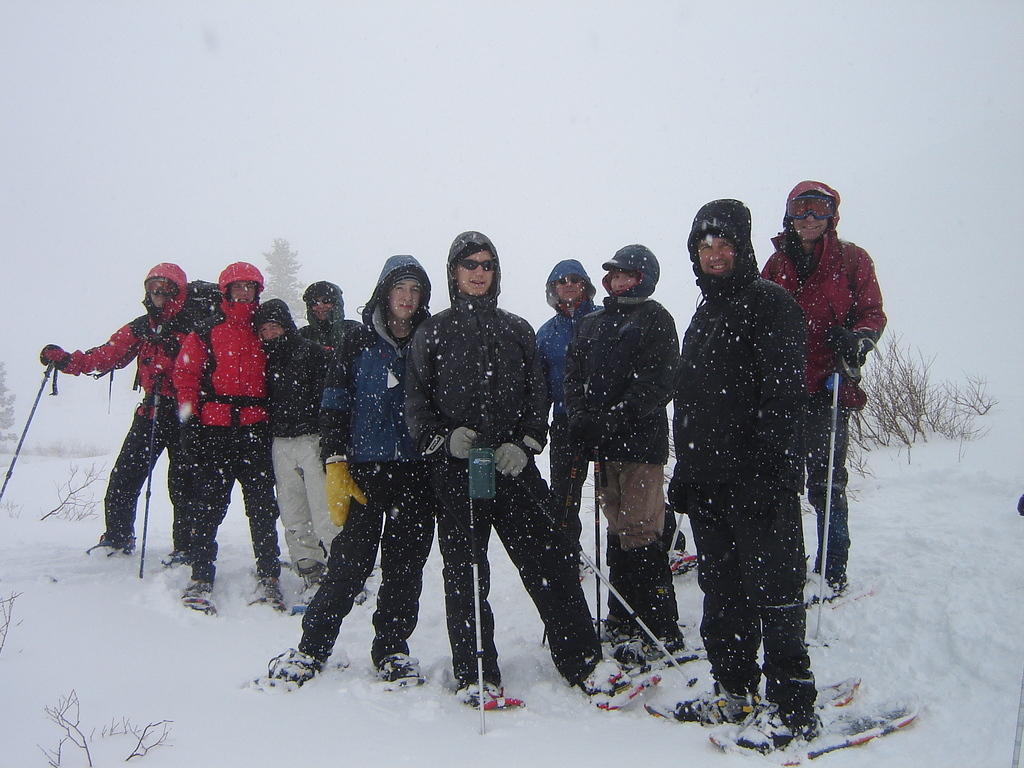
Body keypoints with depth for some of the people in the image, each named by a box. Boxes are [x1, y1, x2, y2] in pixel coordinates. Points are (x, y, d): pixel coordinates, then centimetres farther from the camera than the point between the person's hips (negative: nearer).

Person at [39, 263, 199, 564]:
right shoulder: (140, 327, 14)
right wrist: (66, 359, -4)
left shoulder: (196, 324, -4)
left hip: (184, 414, -5)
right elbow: (107, 355, 9)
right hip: (150, 412, 6)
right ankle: (117, 537, 23)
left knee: (183, 482, -2)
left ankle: (186, 547, 9)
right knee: (124, 476, 6)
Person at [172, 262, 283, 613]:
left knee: (262, 507, 3)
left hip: (256, 430, 2)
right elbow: (185, 374, 4)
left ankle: (268, 578, 9)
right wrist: (189, 420, -3)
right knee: (210, 506, 1)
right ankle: (200, 579, 10)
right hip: (215, 430, -1)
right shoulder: (206, 332, 7)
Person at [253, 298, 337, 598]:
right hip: (280, 446, 6)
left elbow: (329, 399, -9)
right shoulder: (267, 359, 17)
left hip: (313, 441, -6)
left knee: (325, 517, -10)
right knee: (294, 520, 6)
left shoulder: (312, 352, -2)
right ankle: (312, 577, 15)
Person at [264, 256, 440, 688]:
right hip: (366, 469, -2)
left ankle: (392, 648, 18)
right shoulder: (359, 343, 6)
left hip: (417, 472, 2)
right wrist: (336, 465, -5)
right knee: (351, 560, -4)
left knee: (406, 564, 5)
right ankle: (312, 647, 10)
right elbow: (335, 406, 4)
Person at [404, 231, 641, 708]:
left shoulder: (517, 330, 14)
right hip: (455, 468, -1)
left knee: (550, 559, -3)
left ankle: (584, 662, 4)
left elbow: (537, 395, 11)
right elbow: (416, 400, 8)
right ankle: (474, 675, 14)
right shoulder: (433, 332, 9)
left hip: (513, 464, 1)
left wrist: (523, 443, -5)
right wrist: (444, 437, -10)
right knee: (465, 570, 3)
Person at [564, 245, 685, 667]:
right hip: (603, 445, 6)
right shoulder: (591, 323, 19)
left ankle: (662, 631, 0)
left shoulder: (655, 319, 0)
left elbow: (657, 384, -11)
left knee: (639, 533, -8)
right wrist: (579, 416, -6)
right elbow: (574, 375, 13)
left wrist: (612, 420, -19)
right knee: (618, 529, 13)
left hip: (640, 440, -6)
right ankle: (624, 619, 24)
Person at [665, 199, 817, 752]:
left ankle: (791, 705, 10)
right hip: (708, 479, 8)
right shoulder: (703, 316, 21)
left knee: (773, 588, -2)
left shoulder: (770, 303, -4)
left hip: (759, 479, -8)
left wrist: (769, 466, -22)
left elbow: (783, 395, -14)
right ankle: (734, 690, 27)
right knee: (721, 591, 14)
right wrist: (686, 469, 18)